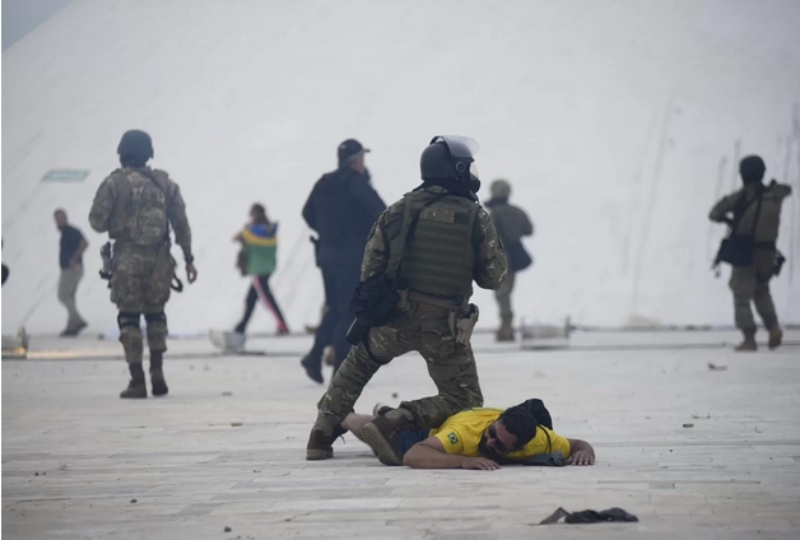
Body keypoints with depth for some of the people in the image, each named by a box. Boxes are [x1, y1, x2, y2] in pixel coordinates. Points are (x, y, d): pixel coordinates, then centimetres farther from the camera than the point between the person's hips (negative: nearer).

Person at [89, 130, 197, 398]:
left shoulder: (114, 183, -5)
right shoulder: (164, 182, 6)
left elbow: (97, 221, -5)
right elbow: (181, 222, 5)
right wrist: (189, 258, 9)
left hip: (127, 258, -3)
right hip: (158, 257, 3)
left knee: (129, 318, 3)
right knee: (155, 314, 19)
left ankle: (137, 381, -2)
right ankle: (157, 370, 4)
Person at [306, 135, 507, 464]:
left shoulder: (400, 210, 2)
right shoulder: (476, 218, -4)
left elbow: (370, 268, 4)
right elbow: (492, 277, 1)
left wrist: (376, 303, 21)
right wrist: (497, 249, 19)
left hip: (397, 317, 3)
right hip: (444, 326, -3)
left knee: (359, 362, 31)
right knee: (464, 400, 10)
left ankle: (321, 437, 23)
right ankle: (391, 426, -13)